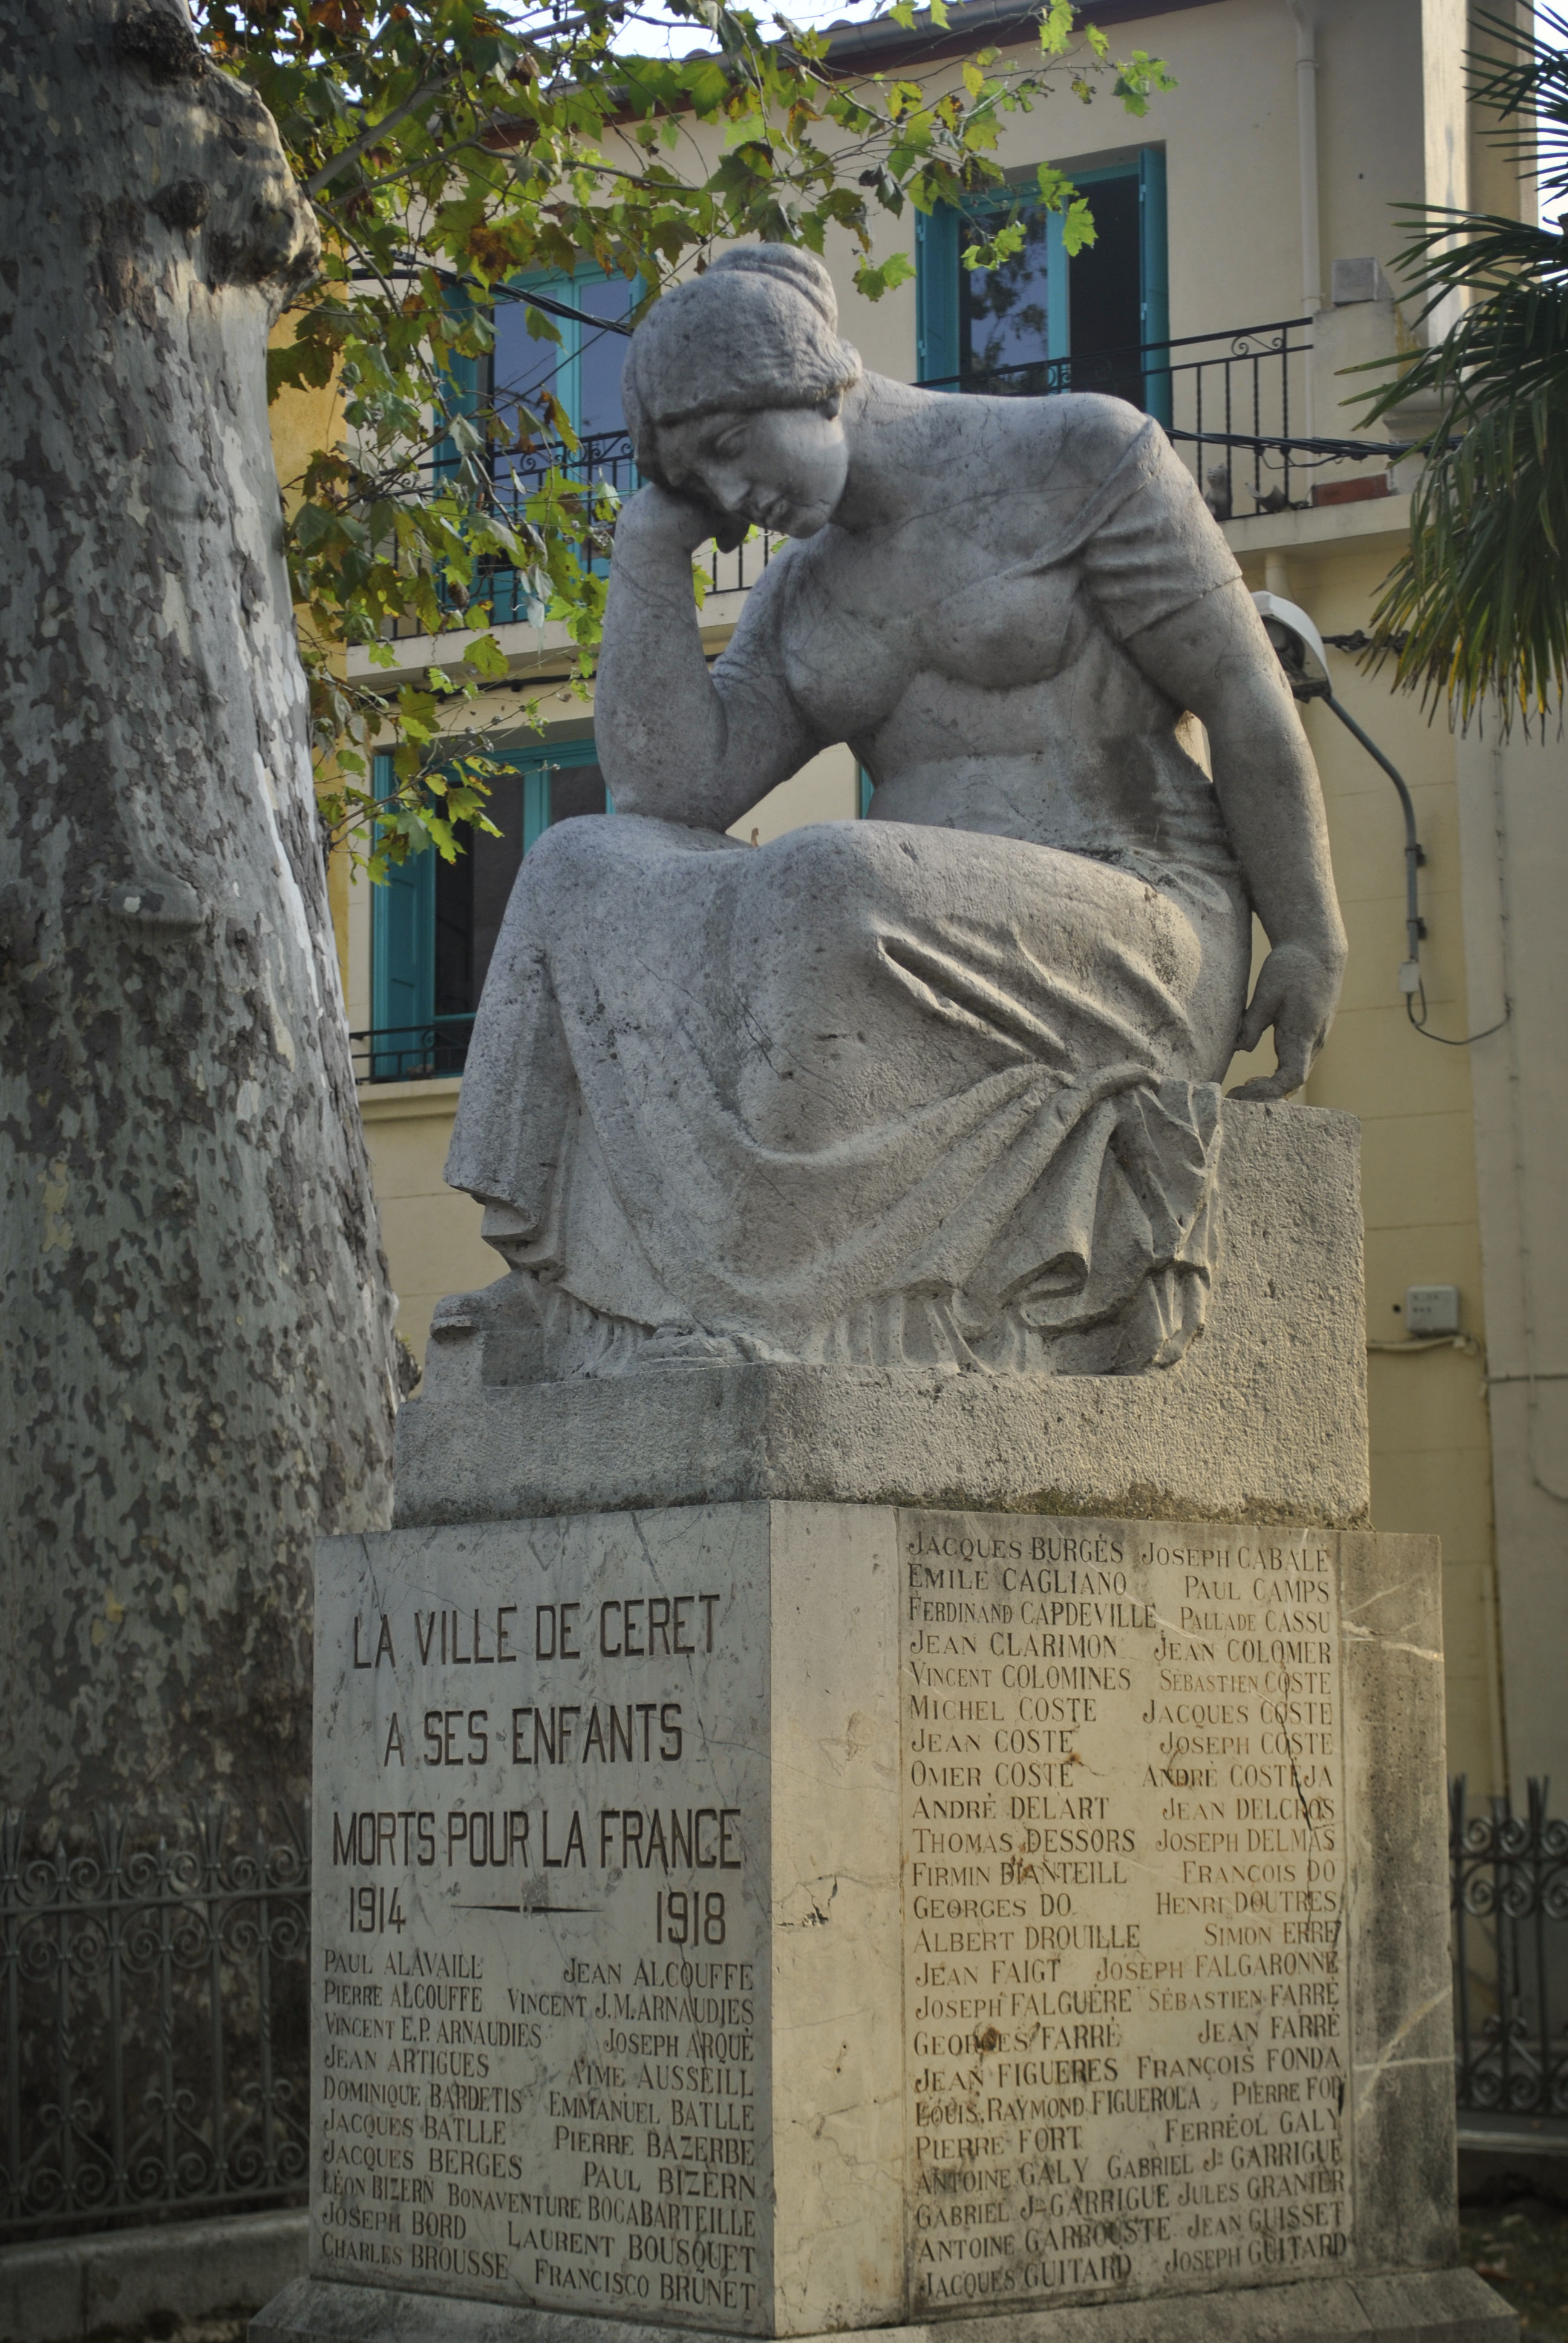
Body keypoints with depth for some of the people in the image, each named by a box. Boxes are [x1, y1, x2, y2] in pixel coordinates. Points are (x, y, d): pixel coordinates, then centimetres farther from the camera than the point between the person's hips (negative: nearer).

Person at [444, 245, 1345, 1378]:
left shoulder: (1080, 457, -3)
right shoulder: (803, 595, 14)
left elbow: (1249, 698, -3)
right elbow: (671, 793, 1)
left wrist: (1312, 944, -6)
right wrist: (651, 554, 1)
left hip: (1132, 937, -6)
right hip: (932, 964, 6)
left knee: (829, 895, -35)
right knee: (587, 883, -11)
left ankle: (767, 1315, -28)